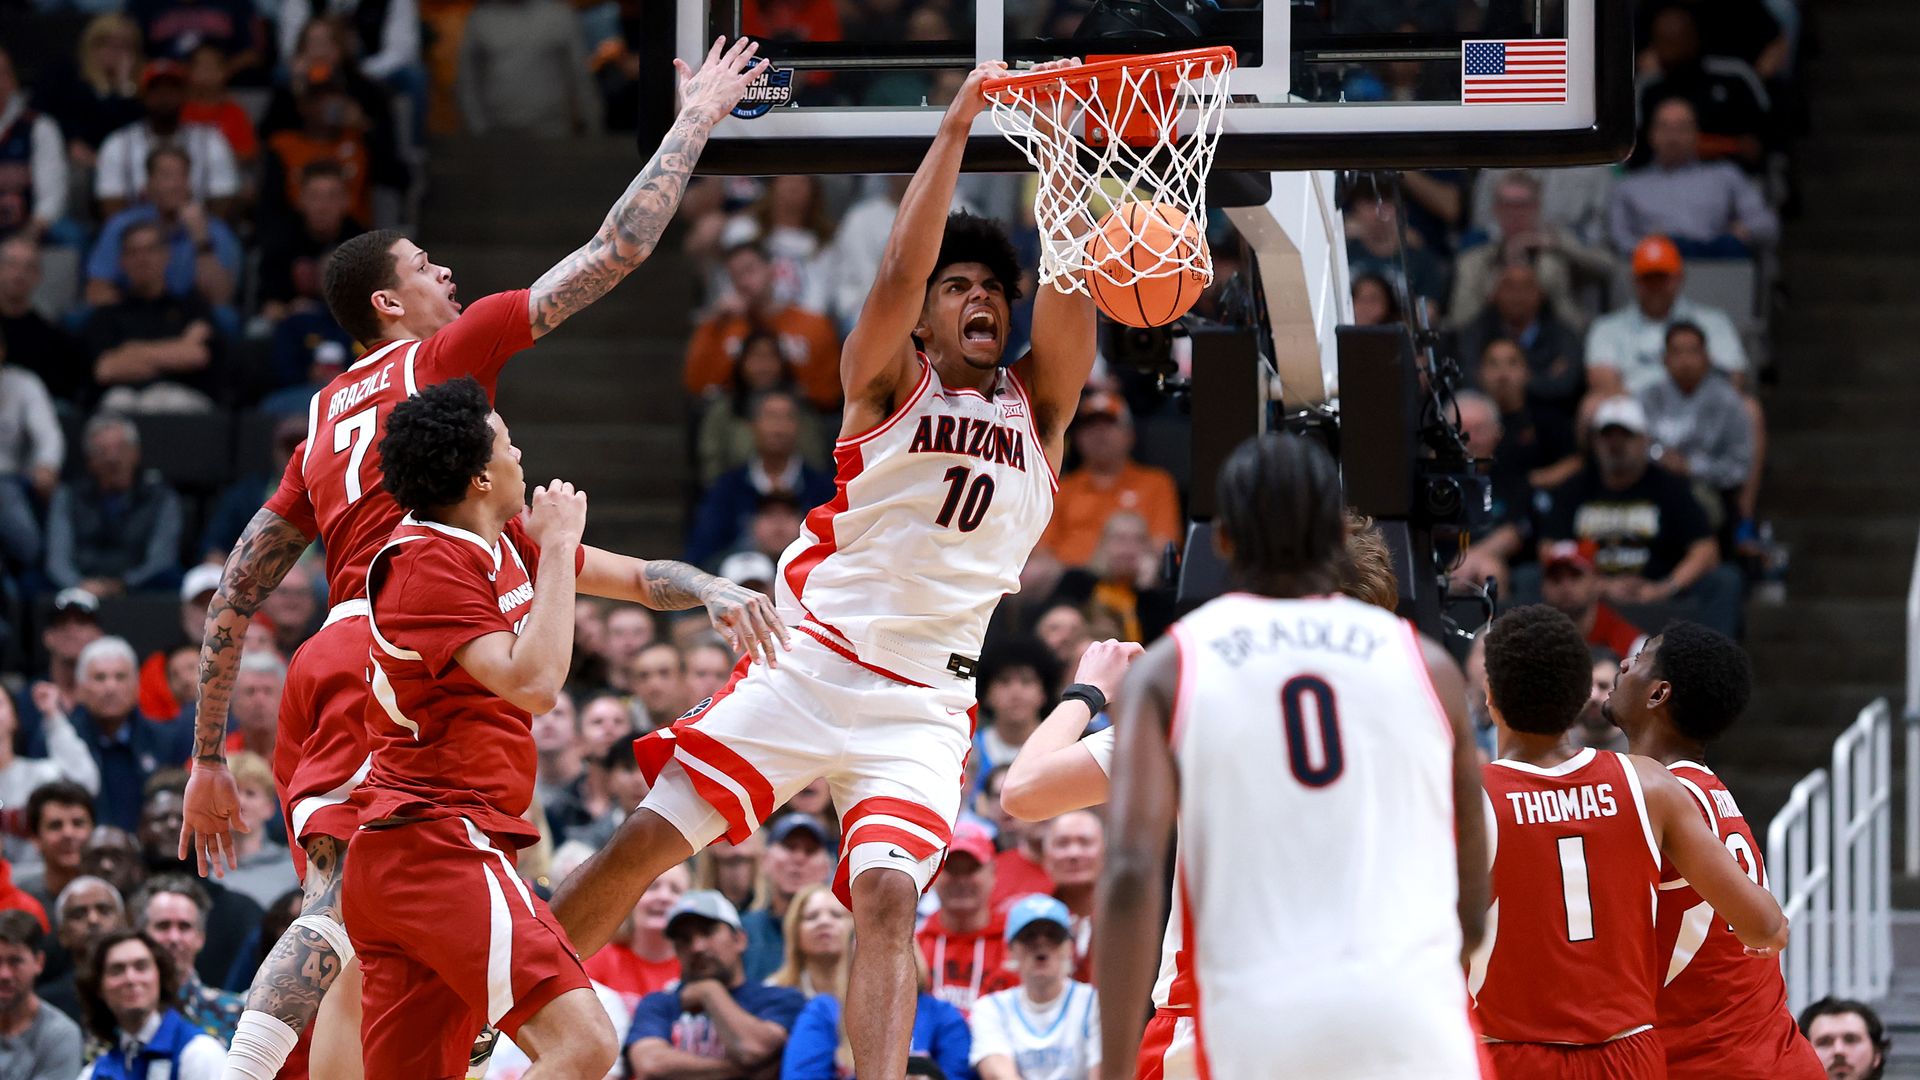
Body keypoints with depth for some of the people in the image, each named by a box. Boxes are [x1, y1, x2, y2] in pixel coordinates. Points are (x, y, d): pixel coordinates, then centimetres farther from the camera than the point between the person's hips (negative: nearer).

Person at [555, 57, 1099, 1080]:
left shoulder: (1038, 405, 7)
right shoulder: (887, 380, 2)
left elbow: (1073, 287, -8)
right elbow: (899, 269, -16)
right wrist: (958, 124, -20)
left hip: (923, 704, 1)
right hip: (808, 663, -1)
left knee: (888, 898, -18)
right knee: (644, 841, -2)